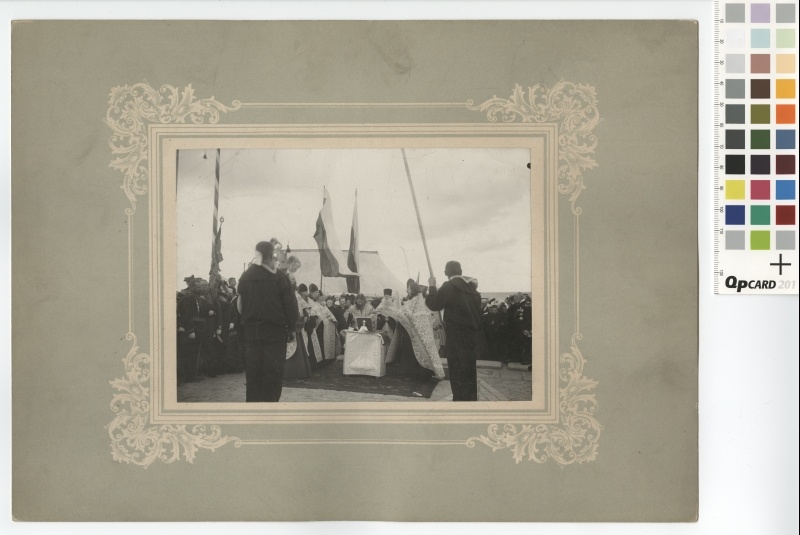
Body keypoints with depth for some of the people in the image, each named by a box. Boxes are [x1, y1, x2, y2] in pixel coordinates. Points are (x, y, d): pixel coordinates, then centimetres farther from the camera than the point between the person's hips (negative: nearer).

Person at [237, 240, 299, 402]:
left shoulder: (245, 277, 3)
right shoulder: (279, 278, -10)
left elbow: (241, 305, 8)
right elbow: (291, 305, -10)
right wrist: (291, 328, -1)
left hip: (251, 330, 4)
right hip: (275, 330, -4)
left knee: (252, 372, 9)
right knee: (273, 372, 2)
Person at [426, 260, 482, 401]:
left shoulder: (449, 287, -14)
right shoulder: (471, 287, 7)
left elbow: (433, 304, -13)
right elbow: (477, 310, 13)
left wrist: (432, 286, -2)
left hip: (456, 335, -7)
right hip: (471, 333, 7)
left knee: (458, 371, -1)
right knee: (470, 370, 16)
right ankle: (471, 399, 24)